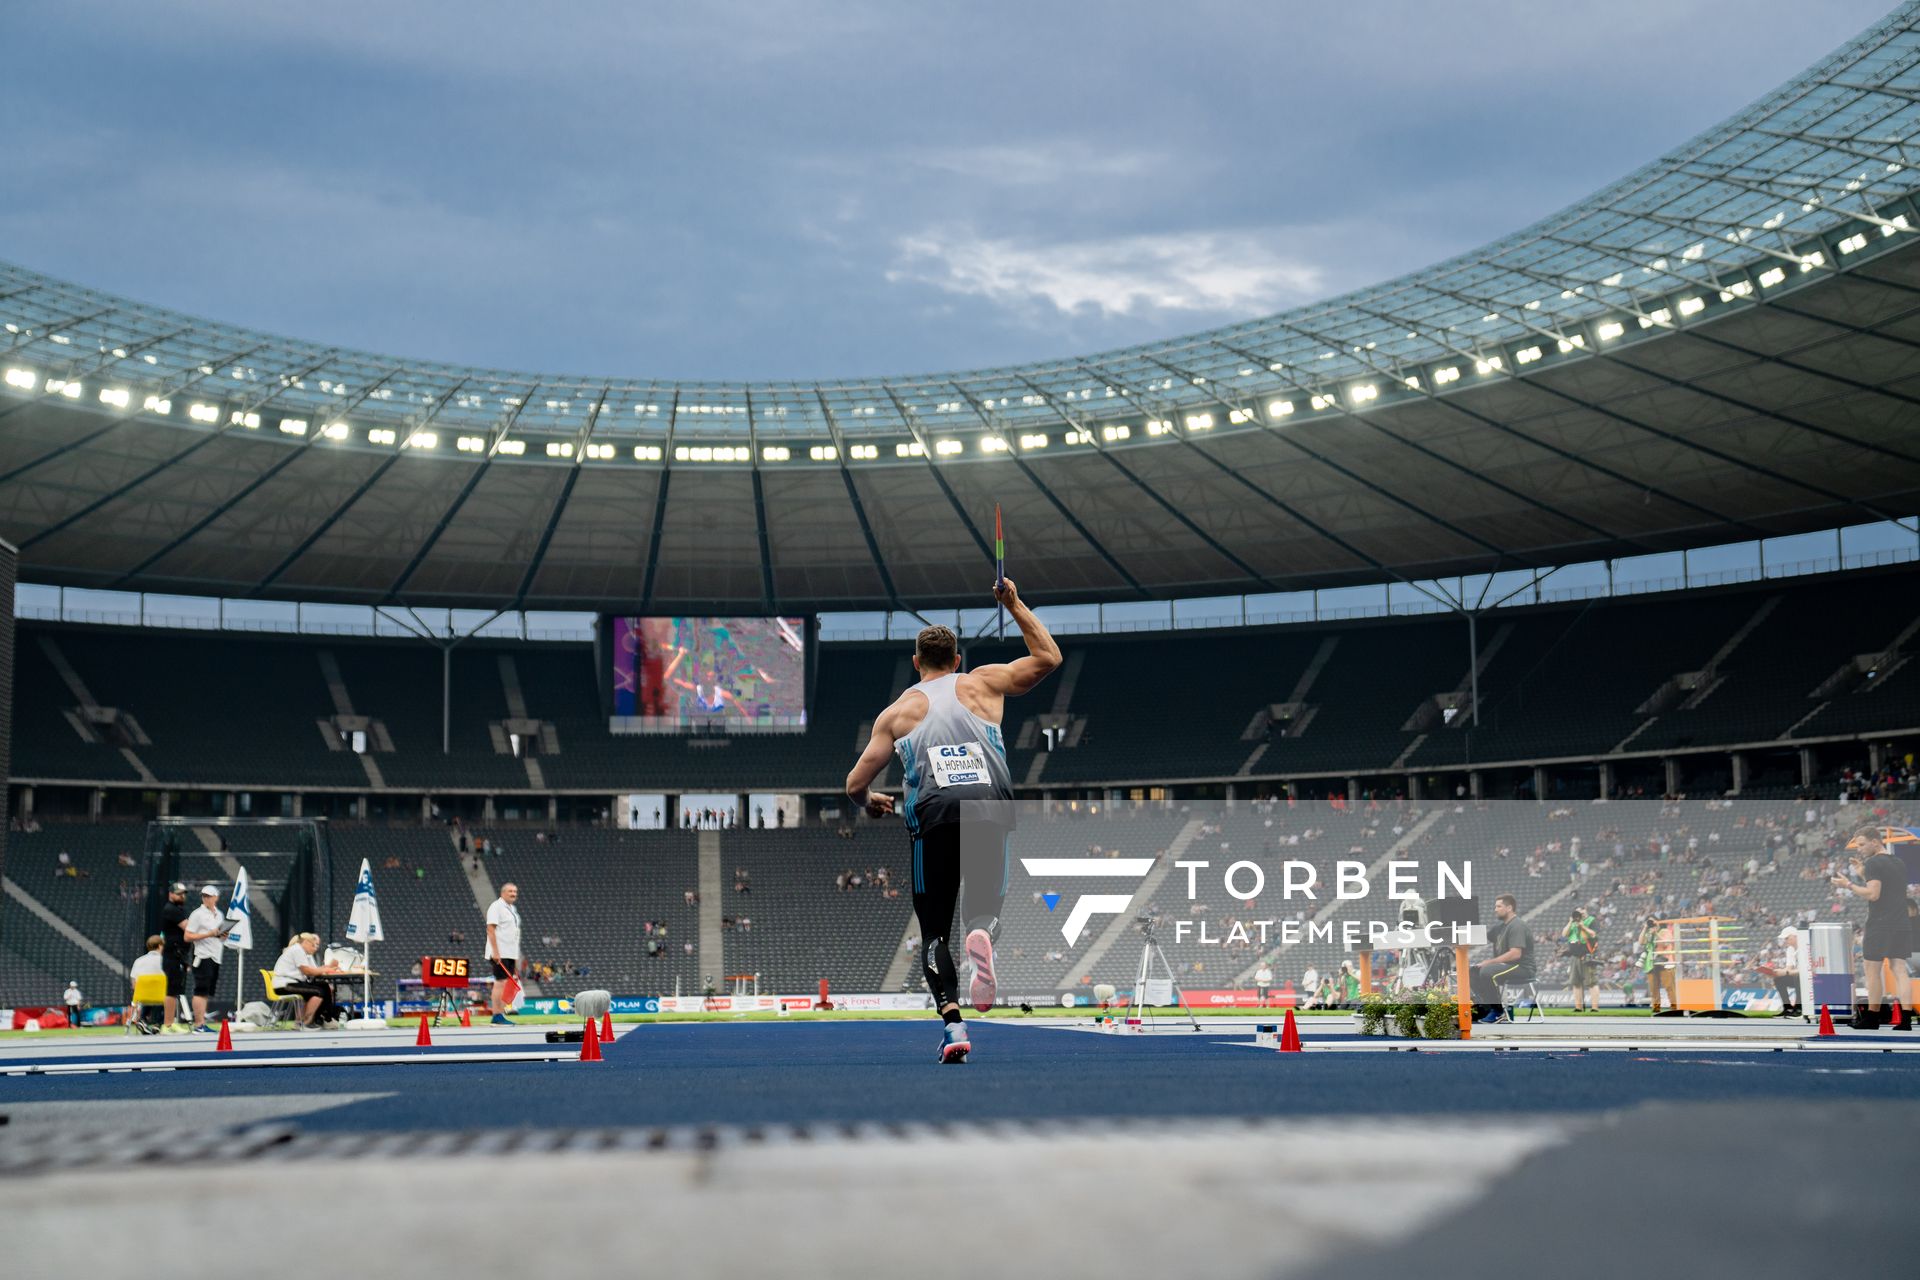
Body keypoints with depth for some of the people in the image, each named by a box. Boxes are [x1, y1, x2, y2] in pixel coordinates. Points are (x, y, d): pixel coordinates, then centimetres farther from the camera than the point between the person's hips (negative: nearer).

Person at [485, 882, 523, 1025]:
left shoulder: (513, 909, 20)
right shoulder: (496, 907, -8)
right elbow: (490, 929, -15)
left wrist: (516, 957, 21)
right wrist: (495, 951, -22)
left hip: (511, 953, 9)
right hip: (500, 953, -9)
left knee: (507, 984, 6)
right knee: (500, 983, -11)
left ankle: (501, 1015, 8)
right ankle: (497, 1016, -10)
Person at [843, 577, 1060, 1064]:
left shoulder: (898, 711, 20)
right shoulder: (983, 682, 20)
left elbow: (855, 785, 19)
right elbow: (1048, 657, 31)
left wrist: (870, 803, 41)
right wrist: (1014, 605, 36)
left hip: (934, 816, 0)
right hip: (989, 809, 0)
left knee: (934, 931, 9)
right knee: (985, 906, 13)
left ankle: (952, 1021, -13)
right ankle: (982, 935, -26)